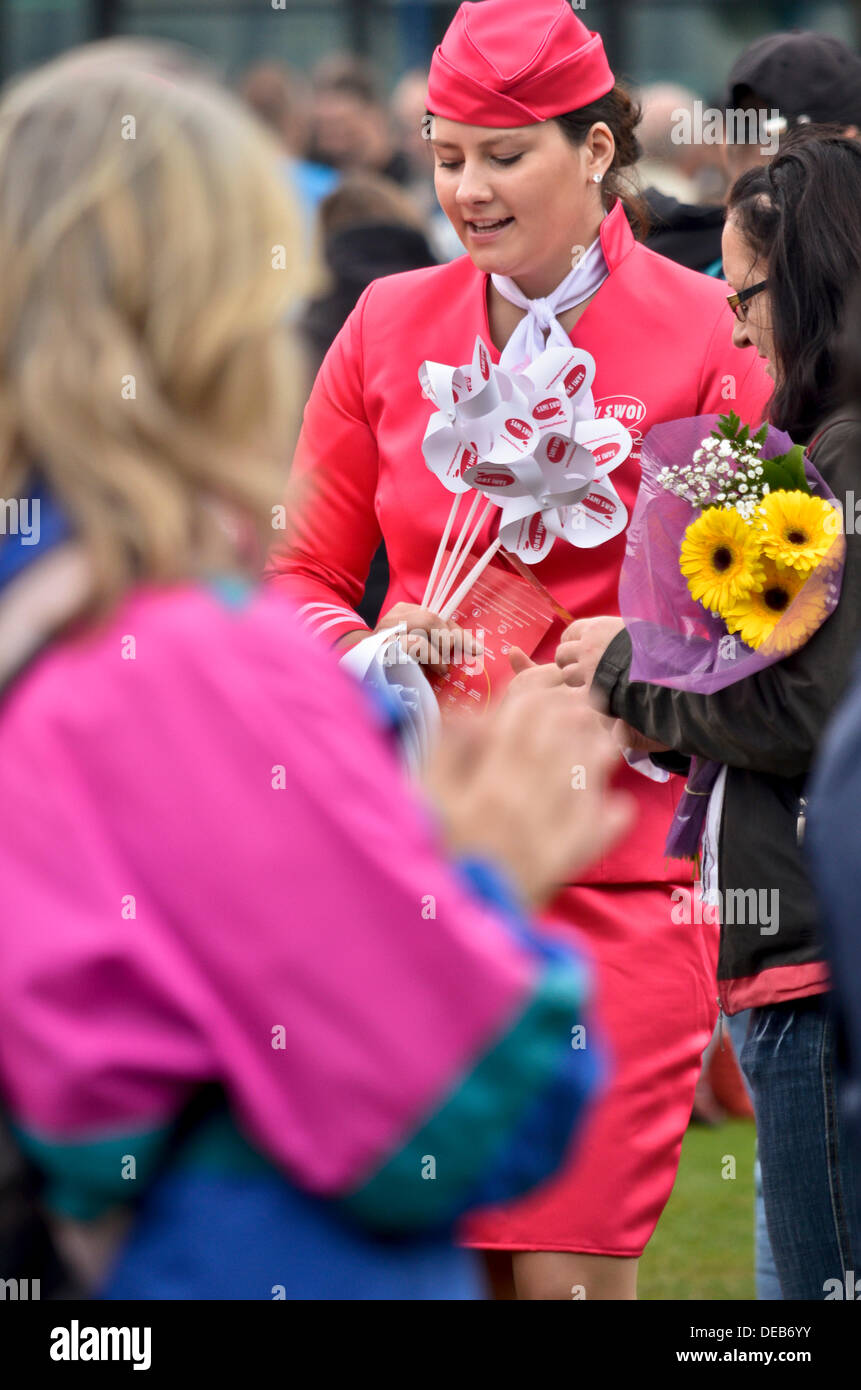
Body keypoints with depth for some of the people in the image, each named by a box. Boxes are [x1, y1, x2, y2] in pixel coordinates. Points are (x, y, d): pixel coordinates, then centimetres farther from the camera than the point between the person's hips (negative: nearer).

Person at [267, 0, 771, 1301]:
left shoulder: (702, 335, -1)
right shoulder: (389, 326, 9)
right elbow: (305, 574, 17)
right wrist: (358, 659, -4)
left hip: (612, 871, -3)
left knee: (567, 1269, -7)